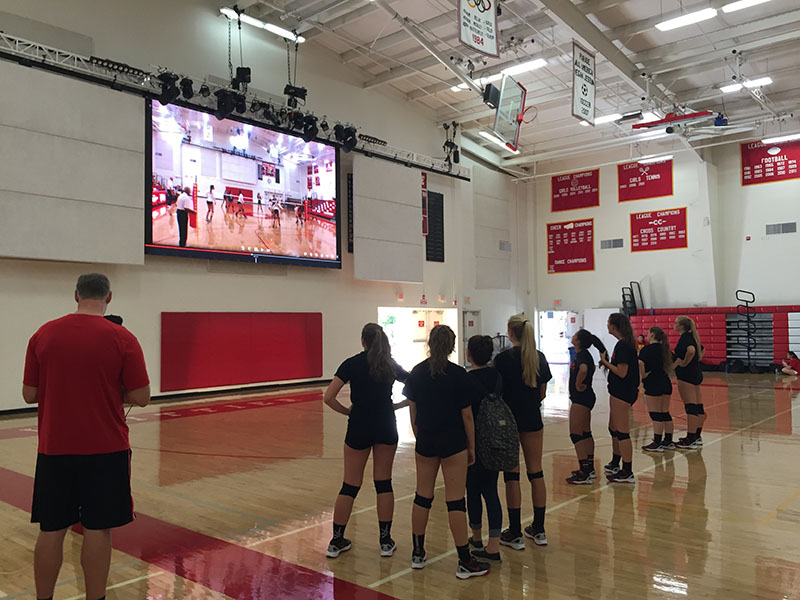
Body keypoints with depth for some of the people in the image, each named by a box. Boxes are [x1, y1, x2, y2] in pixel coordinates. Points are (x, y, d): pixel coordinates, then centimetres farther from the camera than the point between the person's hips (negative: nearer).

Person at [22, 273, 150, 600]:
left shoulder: (43, 335, -1)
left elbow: (29, 394, 4)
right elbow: (141, 398, -9)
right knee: (98, 529, 6)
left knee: (51, 530, 13)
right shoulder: (121, 339, -10)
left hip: (54, 450, 3)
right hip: (105, 450, -3)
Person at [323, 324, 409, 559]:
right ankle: (385, 541, 16)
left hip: (359, 427, -2)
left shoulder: (352, 364, -5)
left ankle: (336, 541, 15)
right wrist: (395, 406, 6)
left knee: (350, 485, 8)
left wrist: (347, 411, 1)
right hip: (386, 427, 2)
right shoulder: (391, 365, 3)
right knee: (384, 483, 12)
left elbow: (328, 397, -13)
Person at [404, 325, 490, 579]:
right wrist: (471, 446, 3)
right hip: (453, 444, -4)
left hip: (425, 442, 4)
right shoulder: (458, 374, -10)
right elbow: (466, 415, -7)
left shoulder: (417, 373, 1)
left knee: (422, 496, 15)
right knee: (455, 501, 1)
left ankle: (418, 554, 25)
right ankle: (465, 563, 8)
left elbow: (413, 412, 5)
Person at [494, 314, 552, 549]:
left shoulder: (503, 359, -12)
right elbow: (542, 393, 8)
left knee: (512, 475, 2)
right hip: (533, 419, 5)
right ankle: (538, 530, 19)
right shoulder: (539, 358, 2)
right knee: (536, 472, 11)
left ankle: (515, 534, 7)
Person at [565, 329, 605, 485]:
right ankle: (589, 469, 25)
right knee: (586, 434, 16)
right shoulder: (581, 354, 11)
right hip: (583, 398, 10)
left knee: (576, 434, -7)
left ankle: (584, 474, -5)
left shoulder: (582, 355, -19)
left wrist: (578, 384, -26)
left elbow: (583, 370, -41)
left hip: (581, 399, -10)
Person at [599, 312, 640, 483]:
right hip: (620, 392, 11)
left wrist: (605, 361, -13)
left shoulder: (623, 345, -19)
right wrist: (607, 363, 8)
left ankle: (627, 473, 2)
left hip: (622, 392, -11)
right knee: (613, 429, 21)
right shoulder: (626, 344, 13)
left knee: (622, 432, -4)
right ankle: (615, 464, 35)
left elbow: (621, 372, -22)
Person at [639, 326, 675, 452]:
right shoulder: (664, 349, 12)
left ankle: (657, 443, -1)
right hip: (666, 383, 8)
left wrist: (643, 376, -14)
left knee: (656, 415, -4)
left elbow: (640, 363, -28)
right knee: (665, 413, 14)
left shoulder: (647, 349, -12)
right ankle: (668, 441, 20)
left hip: (653, 385, -7)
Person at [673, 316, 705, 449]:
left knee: (690, 407, -7)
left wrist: (685, 363, -20)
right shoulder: (691, 336, 16)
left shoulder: (684, 337, -14)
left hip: (686, 376, -10)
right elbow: (701, 350, 31)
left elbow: (691, 350, -33)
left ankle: (690, 440, -4)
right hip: (696, 374, 10)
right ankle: (697, 437, 21)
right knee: (698, 406, 12)